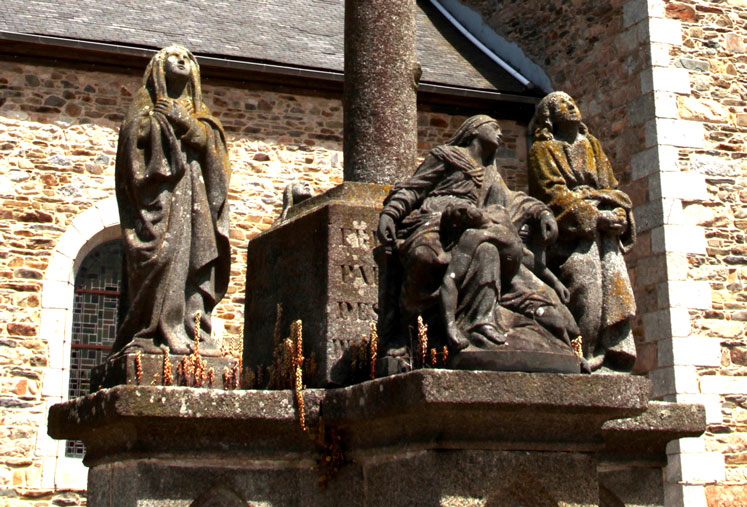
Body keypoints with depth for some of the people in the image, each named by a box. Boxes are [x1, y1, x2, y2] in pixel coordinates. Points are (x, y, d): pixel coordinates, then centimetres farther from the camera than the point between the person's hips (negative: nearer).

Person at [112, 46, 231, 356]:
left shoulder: (199, 113, 28)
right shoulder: (147, 106, 19)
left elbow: (212, 142, 9)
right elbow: (135, 133, 0)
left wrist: (183, 121, -2)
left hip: (195, 196, 4)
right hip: (160, 195, -4)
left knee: (196, 261, -8)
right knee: (163, 254, -18)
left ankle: (193, 335, -11)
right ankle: (156, 333, -21)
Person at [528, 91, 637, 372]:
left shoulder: (591, 144, 29)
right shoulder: (544, 149, 10)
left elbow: (611, 187, 22)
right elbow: (552, 194, -4)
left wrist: (618, 214, 0)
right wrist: (594, 216, -13)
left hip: (604, 233, 6)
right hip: (572, 232, -6)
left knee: (617, 291, -9)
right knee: (585, 289, -22)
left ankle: (614, 362, -10)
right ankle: (585, 360, -23)